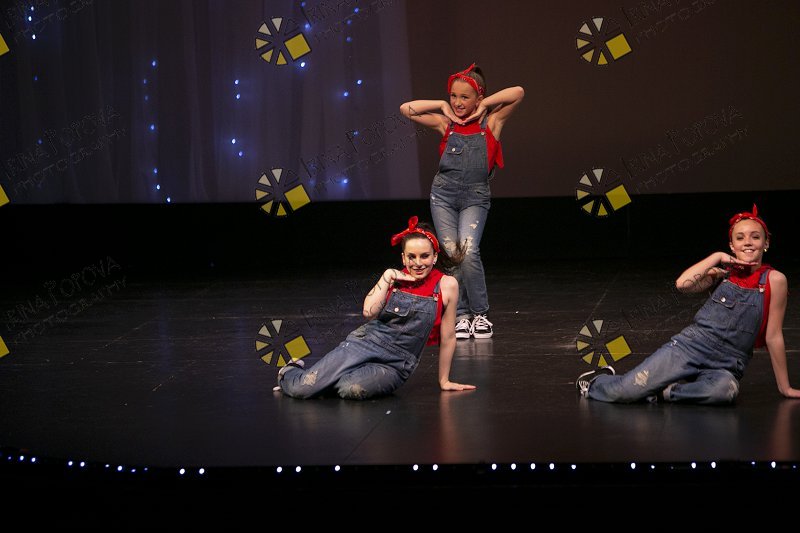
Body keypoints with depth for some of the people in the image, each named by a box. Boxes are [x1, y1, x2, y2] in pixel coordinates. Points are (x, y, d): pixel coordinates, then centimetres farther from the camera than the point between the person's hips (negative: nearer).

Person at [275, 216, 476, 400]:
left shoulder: (446, 285, -2)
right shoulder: (396, 278, 10)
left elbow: (447, 337, 3)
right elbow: (369, 312, -7)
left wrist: (444, 381, 7)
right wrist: (387, 277, -7)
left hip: (395, 366, -2)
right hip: (366, 343, 2)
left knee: (352, 389, -36)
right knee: (300, 390, -14)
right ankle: (291, 372, 25)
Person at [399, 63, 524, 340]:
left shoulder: (490, 123, 0)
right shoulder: (446, 124, 6)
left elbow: (517, 93, -11)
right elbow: (407, 109, 4)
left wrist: (484, 105, -4)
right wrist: (443, 106, 3)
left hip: (475, 197, -2)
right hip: (444, 195, 3)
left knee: (468, 252, -19)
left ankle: (480, 313, -3)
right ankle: (461, 315, 6)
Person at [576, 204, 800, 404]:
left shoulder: (774, 280, -2)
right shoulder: (723, 273, 8)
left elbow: (773, 337, 2)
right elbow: (683, 284, -10)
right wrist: (717, 257, -6)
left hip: (725, 366, -2)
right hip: (690, 346, 2)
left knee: (726, 389, -41)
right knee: (622, 393, -13)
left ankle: (666, 392, -16)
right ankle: (598, 381, 23)